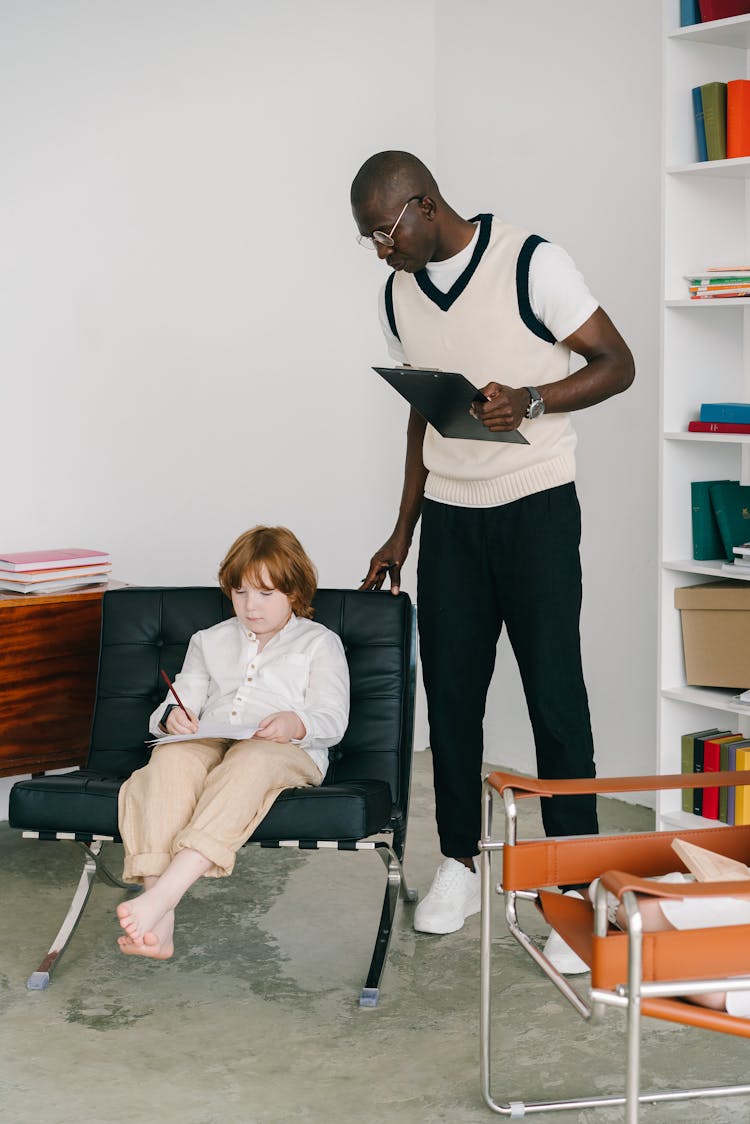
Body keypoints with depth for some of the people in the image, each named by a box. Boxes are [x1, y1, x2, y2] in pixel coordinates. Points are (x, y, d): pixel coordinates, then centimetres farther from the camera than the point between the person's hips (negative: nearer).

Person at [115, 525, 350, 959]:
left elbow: (333, 719, 6)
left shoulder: (319, 642, 20)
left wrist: (296, 723, -18)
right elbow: (183, 701, 22)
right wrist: (173, 717, -5)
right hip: (208, 743, 3)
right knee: (171, 758, -36)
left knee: (248, 763, -41)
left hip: (287, 751, -3)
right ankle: (159, 924, -50)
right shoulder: (210, 641, 32)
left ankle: (161, 896, -57)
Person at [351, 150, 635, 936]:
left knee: (554, 691, -3)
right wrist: (402, 533, 15)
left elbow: (617, 364, -9)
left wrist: (529, 401, -26)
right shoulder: (398, 295, 8)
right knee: (450, 691, 6)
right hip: (449, 517, 5)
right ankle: (458, 865, 18)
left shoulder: (531, 263, -11)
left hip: (535, 508, -5)